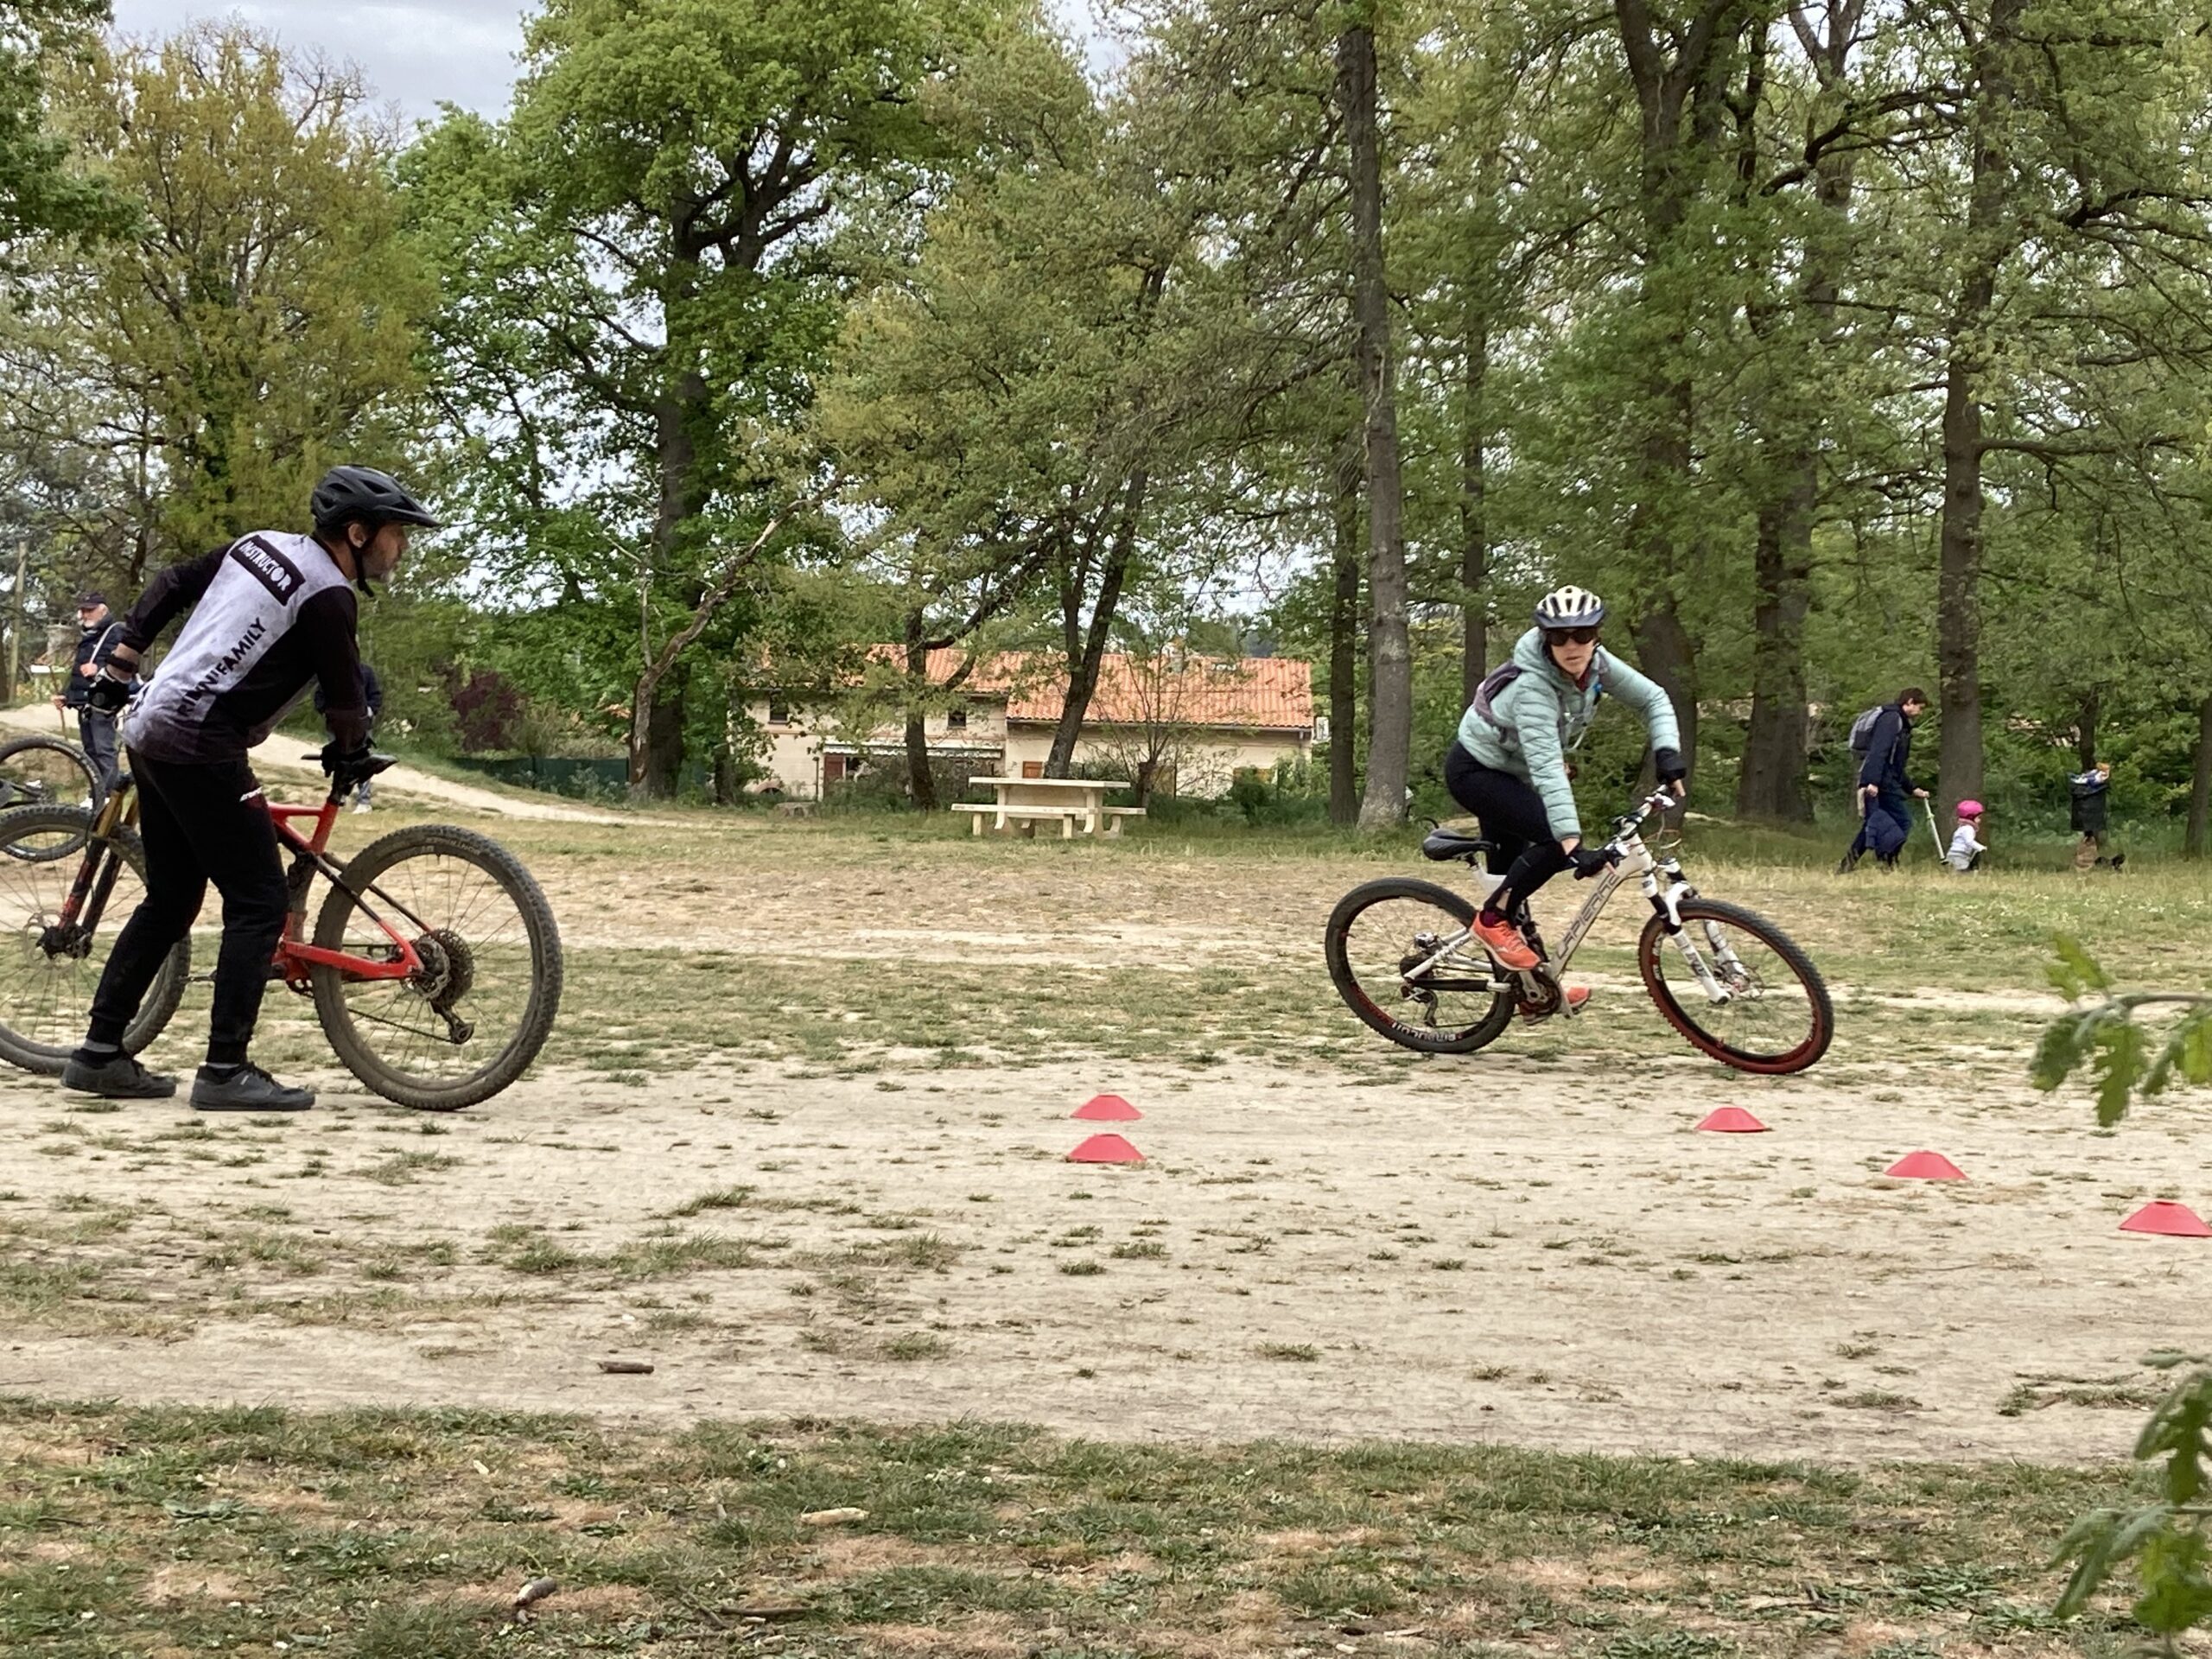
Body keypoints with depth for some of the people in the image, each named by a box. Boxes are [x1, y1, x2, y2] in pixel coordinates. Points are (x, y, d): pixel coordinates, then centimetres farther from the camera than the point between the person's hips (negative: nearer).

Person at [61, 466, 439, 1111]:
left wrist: (119, 666, 26)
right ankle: (226, 1070, -7)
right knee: (259, 904, -5)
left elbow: (169, 585, 20)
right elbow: (344, 699, -7)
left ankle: (100, 1052, 19)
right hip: (200, 747, -9)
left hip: (149, 729, 9)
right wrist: (351, 749, 14)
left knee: (171, 900, 17)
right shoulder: (327, 594, -11)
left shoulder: (261, 544, 14)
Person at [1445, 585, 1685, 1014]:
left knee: (1516, 870, 13)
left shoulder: (1595, 664, -14)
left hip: (1510, 773, 8)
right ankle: (1492, 920, -10)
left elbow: (1652, 698, -3)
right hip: (1475, 771, -8)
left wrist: (1667, 753, -22)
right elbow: (1547, 767, -43)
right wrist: (1572, 844, -51)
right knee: (1558, 840, -25)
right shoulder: (1533, 686, -35)